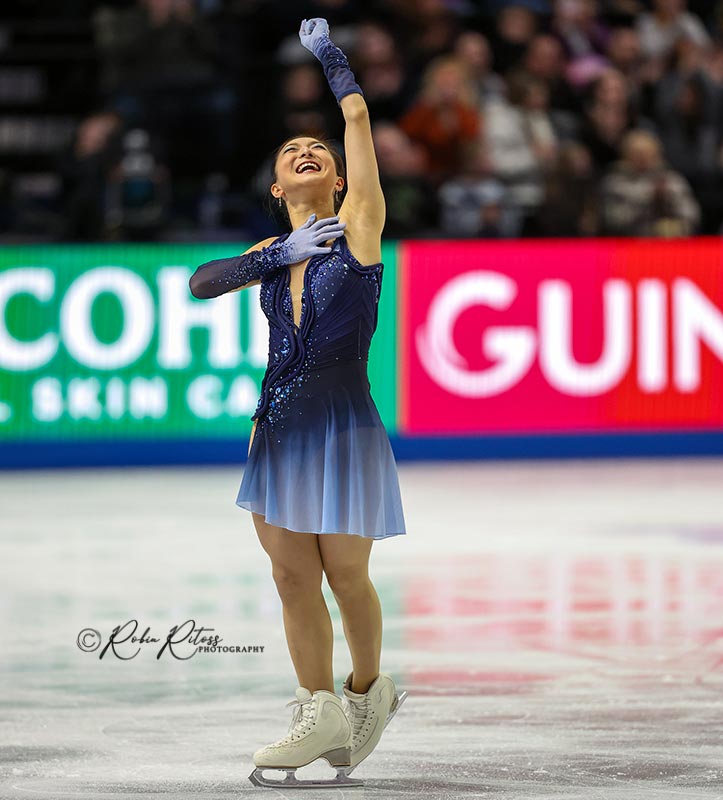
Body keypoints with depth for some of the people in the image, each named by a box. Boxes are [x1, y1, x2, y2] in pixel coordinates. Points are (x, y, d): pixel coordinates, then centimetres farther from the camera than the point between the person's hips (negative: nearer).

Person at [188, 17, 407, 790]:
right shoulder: (271, 253, 12)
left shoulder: (358, 223, 0)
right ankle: (319, 712, 11)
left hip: (344, 428, -5)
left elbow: (359, 118, -1)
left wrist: (327, 51, 11)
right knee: (292, 576, 3)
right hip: (279, 429, 5)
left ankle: (368, 689, 24)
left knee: (345, 575, 1)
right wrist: (275, 256, -10)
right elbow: (199, 283, -1)